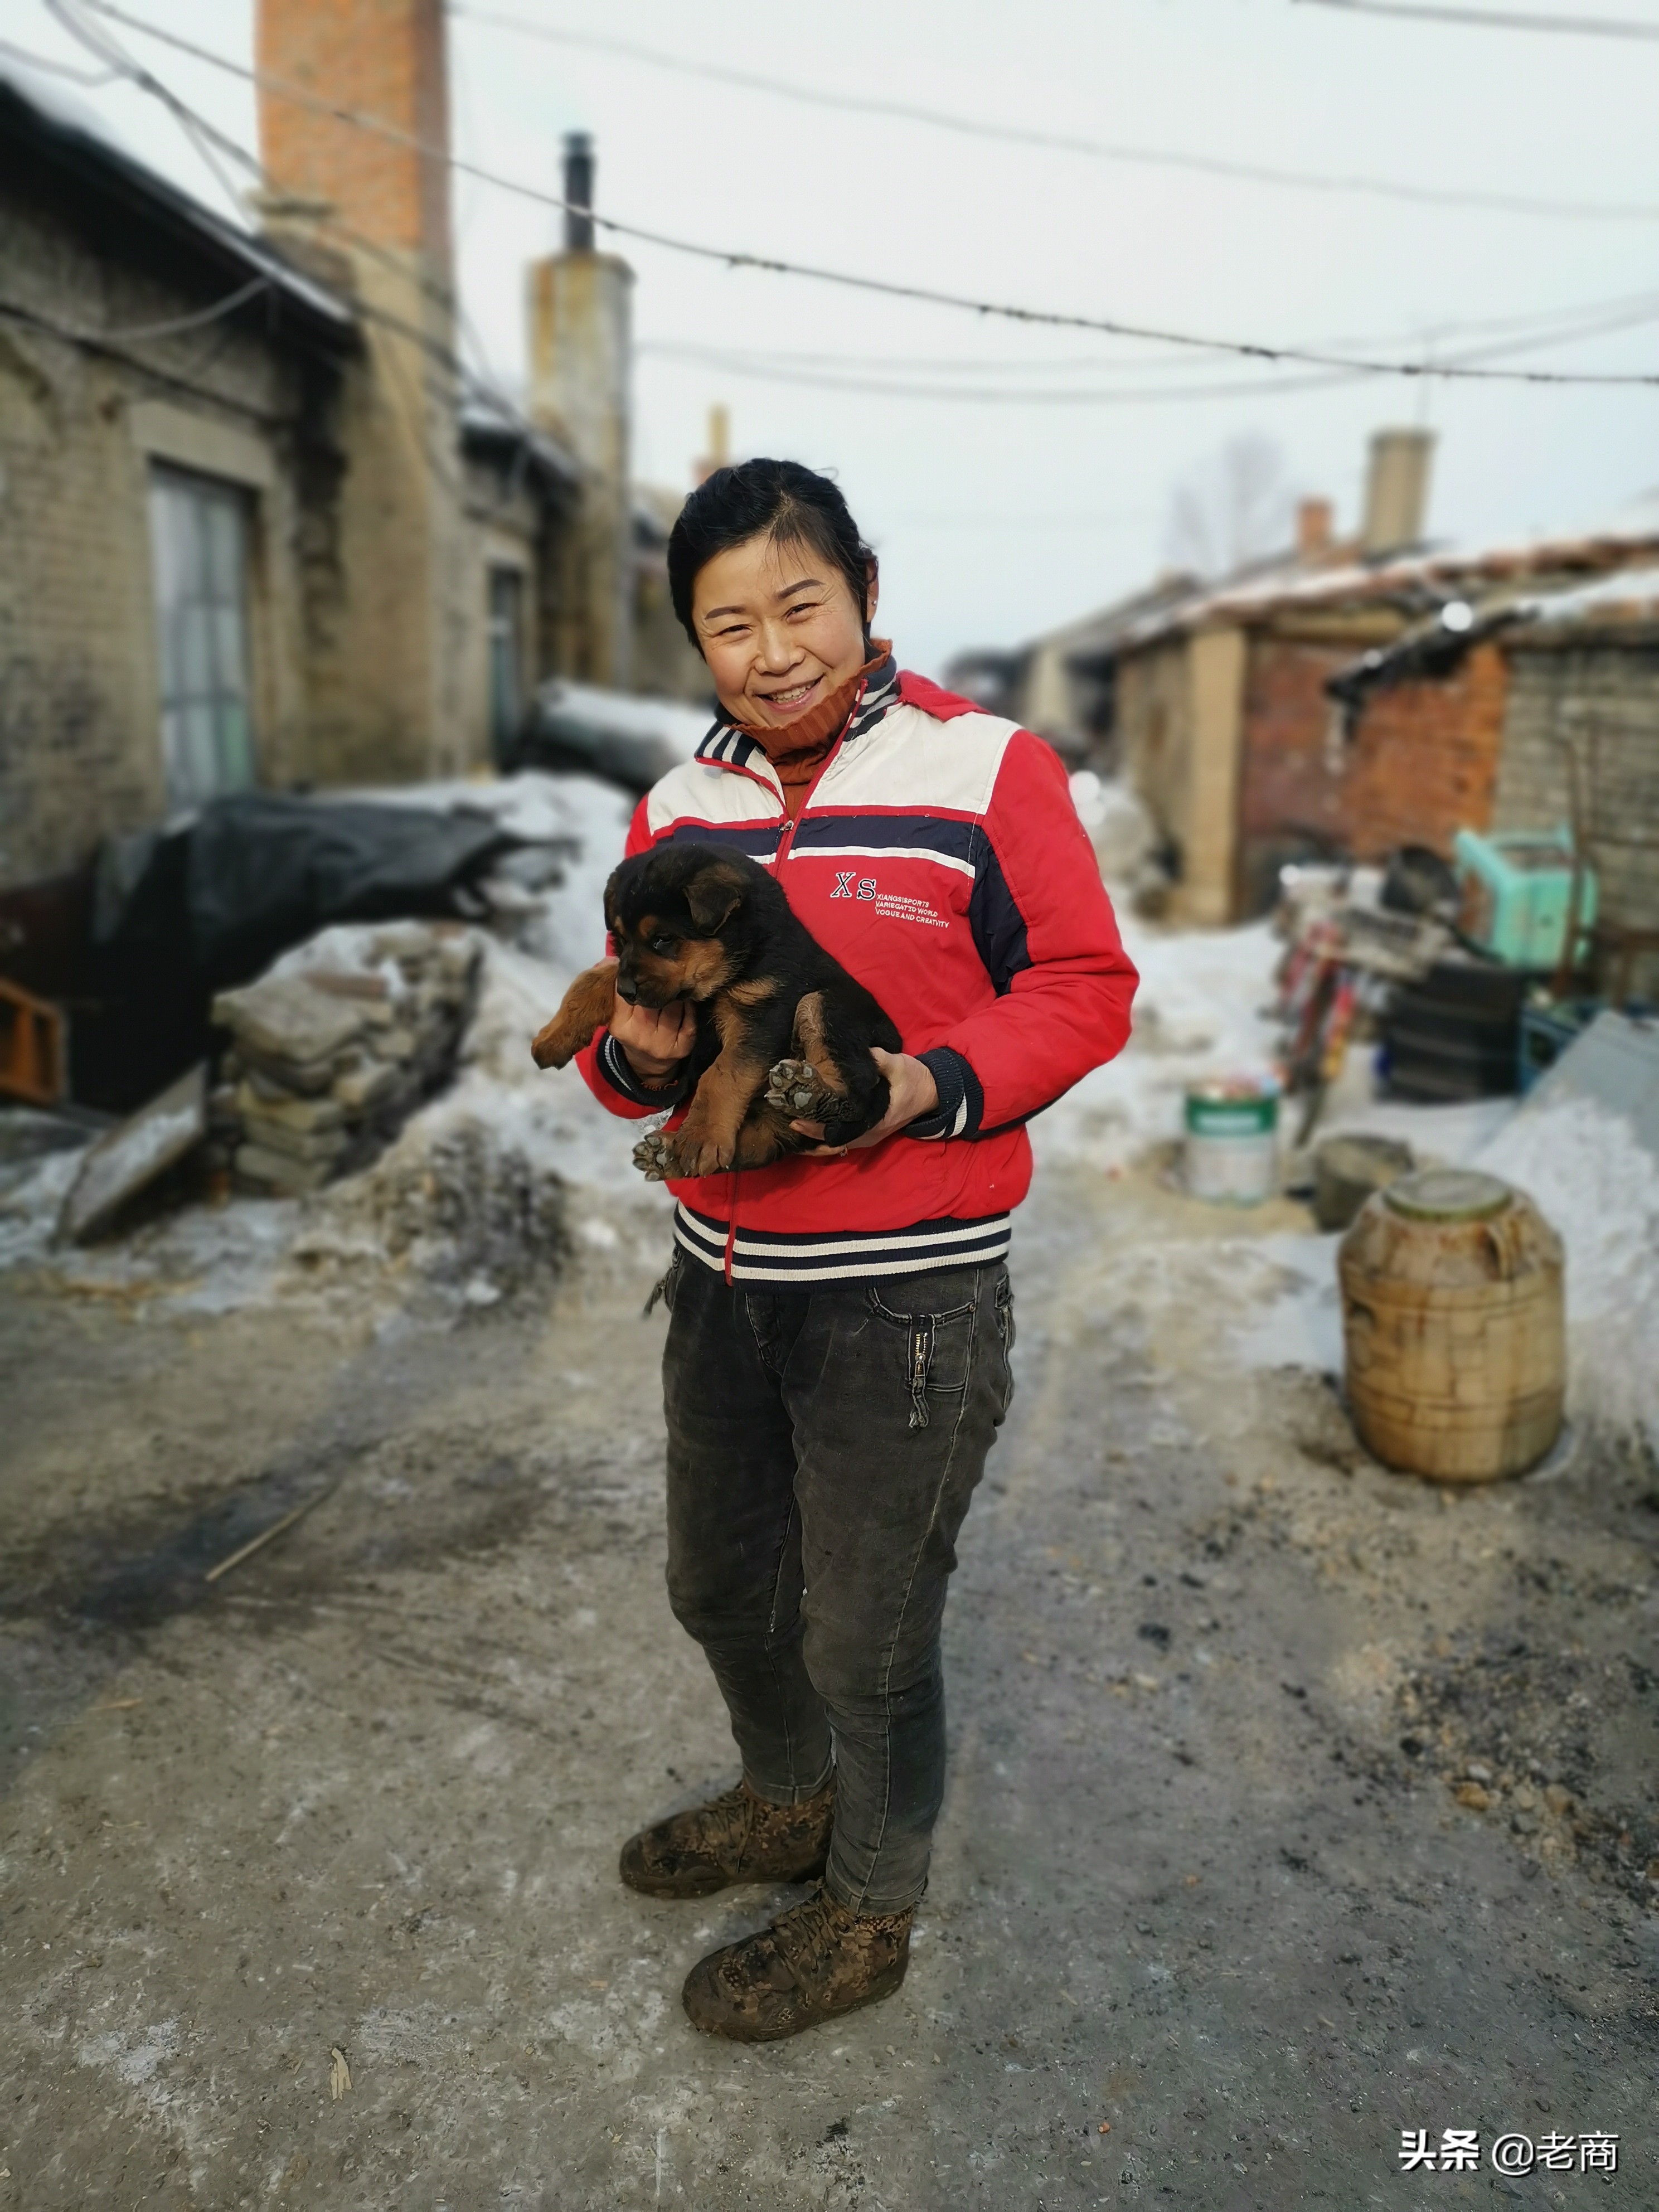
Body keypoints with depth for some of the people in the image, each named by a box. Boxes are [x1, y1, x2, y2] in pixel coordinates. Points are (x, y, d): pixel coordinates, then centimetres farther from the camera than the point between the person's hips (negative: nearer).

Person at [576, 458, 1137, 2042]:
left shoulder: (985, 771, -11)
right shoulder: (677, 808, 6)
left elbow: (1084, 989, -8)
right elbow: (630, 1038, 10)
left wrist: (929, 1087, -24)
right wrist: (632, 1051, -13)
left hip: (906, 1301, -6)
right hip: (723, 1278, 7)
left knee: (866, 1640, 11)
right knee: (718, 1584, 24)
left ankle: (868, 1909, 40)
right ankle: (789, 1801, 54)